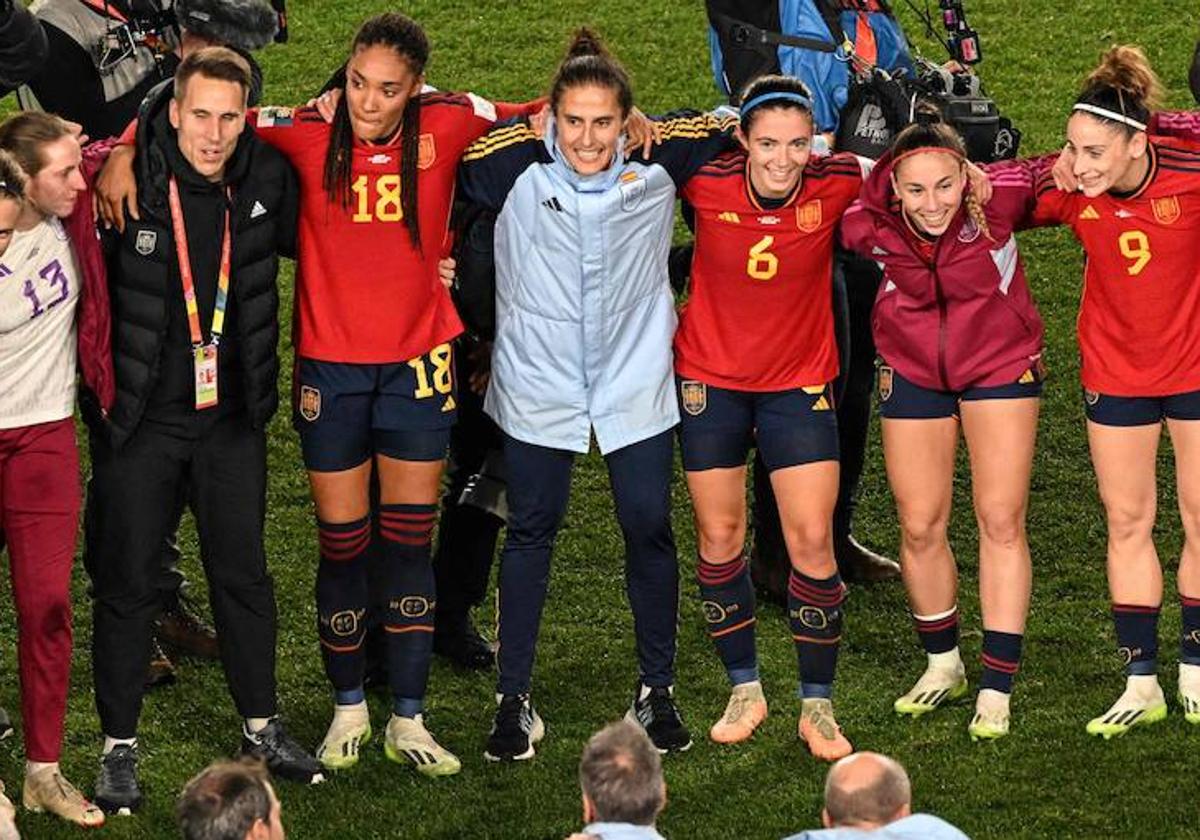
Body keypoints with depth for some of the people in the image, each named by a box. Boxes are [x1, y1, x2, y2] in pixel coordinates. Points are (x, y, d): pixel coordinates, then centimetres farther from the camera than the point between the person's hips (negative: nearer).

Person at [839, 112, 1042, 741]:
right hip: (912, 374, 2)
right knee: (919, 526, 6)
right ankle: (942, 664, 29)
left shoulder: (1000, 198, -28)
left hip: (1001, 366, -1)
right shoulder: (866, 222, -24)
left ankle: (996, 689, 4)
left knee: (1001, 522, -3)